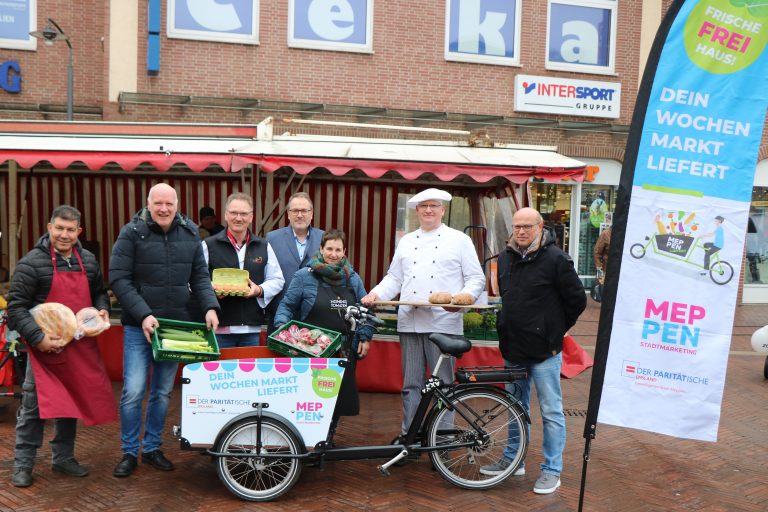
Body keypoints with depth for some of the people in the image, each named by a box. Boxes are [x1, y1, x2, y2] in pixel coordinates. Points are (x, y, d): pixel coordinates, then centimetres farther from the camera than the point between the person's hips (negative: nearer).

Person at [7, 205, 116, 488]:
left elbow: (99, 292, 21)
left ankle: (63, 457, 29)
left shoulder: (88, 261, 8)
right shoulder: (32, 262, -9)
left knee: (71, 401, 14)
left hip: (80, 346, 5)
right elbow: (16, 308, -12)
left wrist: (102, 310, 0)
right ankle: (23, 463, 18)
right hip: (45, 346, -5)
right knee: (34, 405, 3)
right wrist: (38, 337, -22)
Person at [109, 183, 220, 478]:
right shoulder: (132, 233, -6)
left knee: (163, 392, 12)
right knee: (133, 391, -4)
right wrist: (143, 314, -18)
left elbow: (200, 276, 8)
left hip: (177, 325, 4)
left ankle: (152, 448, 27)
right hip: (139, 326, -3)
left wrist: (210, 307, -9)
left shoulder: (190, 234, 5)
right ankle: (129, 452, 15)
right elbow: (118, 279, -10)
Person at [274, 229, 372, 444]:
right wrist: (281, 327, -14)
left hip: (344, 351, 4)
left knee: (339, 396, 7)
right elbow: (286, 305, 2)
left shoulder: (353, 278, 12)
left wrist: (365, 337, 6)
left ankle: (328, 438, 25)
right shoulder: (304, 276, 0)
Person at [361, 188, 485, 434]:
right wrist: (376, 294, 0)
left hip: (443, 322, -4)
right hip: (410, 321, 4)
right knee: (411, 384, 9)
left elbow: (477, 279, 3)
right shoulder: (406, 241, 19)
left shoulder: (460, 240, 6)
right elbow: (394, 278, 18)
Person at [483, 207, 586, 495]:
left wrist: (556, 329, -1)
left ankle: (552, 471, 14)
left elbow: (577, 300, -7)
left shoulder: (555, 259, -13)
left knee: (551, 411, 3)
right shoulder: (505, 257, 8)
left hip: (544, 352, -7)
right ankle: (513, 460, 33)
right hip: (513, 349, 7)